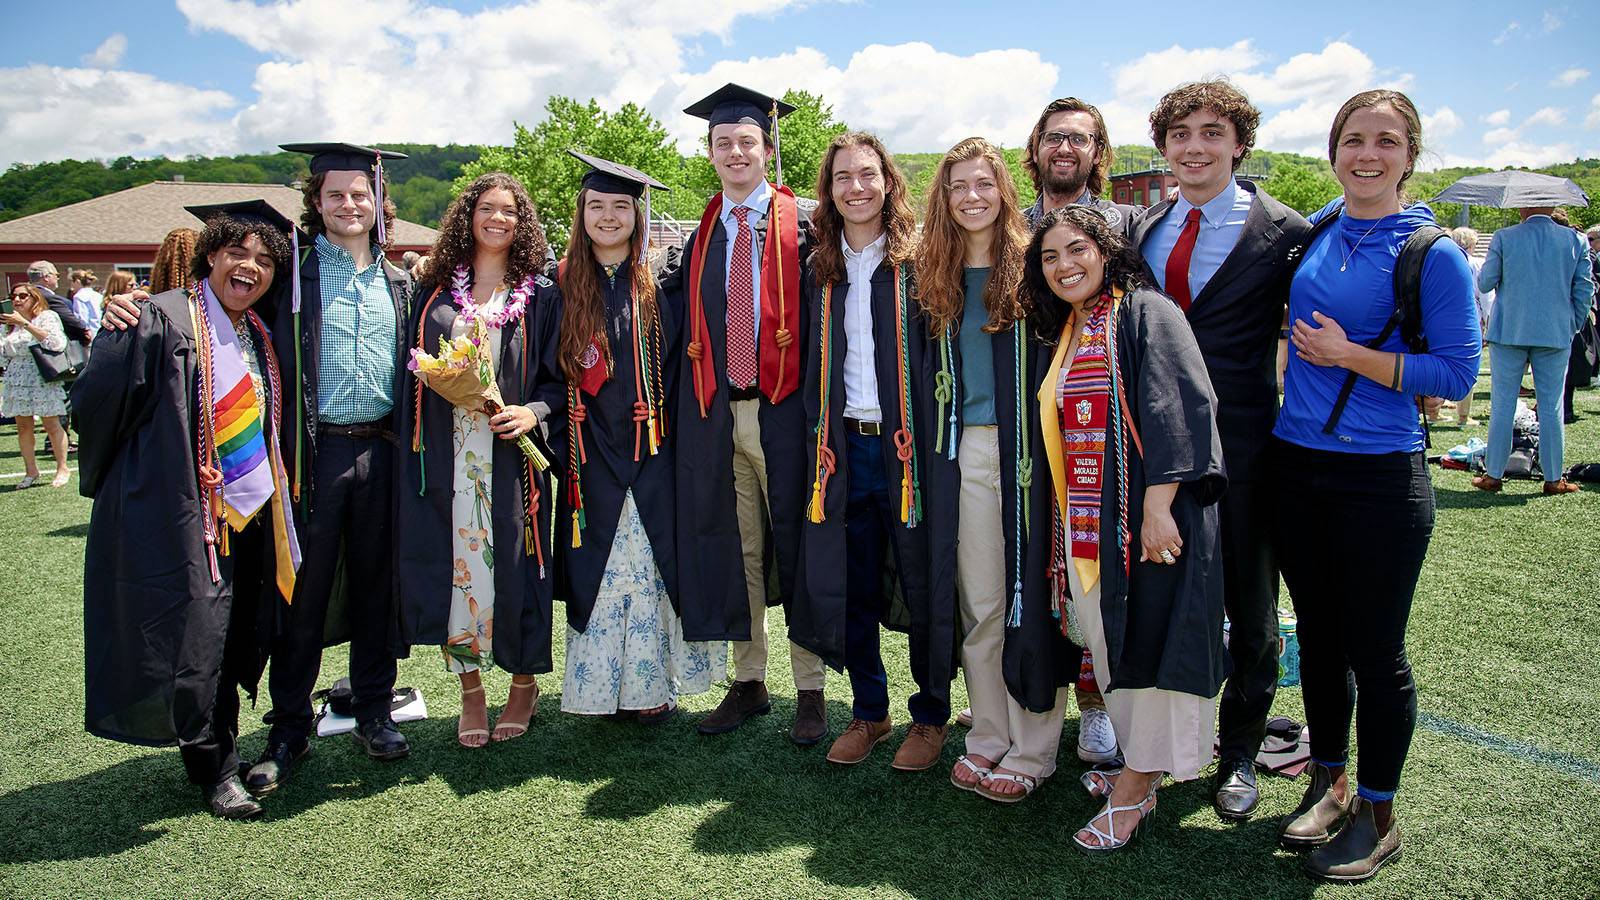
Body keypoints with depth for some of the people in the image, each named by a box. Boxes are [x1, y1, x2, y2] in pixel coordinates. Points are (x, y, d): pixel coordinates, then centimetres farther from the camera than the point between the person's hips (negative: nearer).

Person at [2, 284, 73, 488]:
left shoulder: (47, 317, -3)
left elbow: (56, 343, -22)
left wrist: (25, 324, -21)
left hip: (42, 380, -6)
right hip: (17, 383, 6)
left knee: (51, 426, -3)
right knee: (23, 427, 5)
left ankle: (62, 469, 6)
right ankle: (31, 471, 13)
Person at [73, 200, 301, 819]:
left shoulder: (260, 334, 11)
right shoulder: (162, 321, -11)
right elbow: (96, 403, -11)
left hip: (251, 514, 7)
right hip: (185, 516, -6)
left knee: (234, 644, 13)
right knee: (195, 645, 0)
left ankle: (218, 758, 29)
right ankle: (214, 770, 18)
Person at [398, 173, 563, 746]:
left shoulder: (540, 297, 6)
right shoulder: (436, 294, 12)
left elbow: (559, 377, 4)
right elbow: (415, 371, 15)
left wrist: (533, 410, -14)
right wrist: (438, 378, -6)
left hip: (511, 456, -2)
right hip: (448, 457, 2)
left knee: (513, 566, 1)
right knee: (455, 564, 3)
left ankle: (524, 685, 20)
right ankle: (470, 691, 19)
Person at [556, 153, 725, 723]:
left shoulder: (661, 284, 3)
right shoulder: (563, 286, 7)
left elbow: (680, 366, 3)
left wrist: (662, 414, -7)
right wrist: (561, 443, 1)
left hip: (653, 454, -1)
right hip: (593, 457, 1)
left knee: (652, 564, 2)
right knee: (597, 569, 5)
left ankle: (651, 685, 13)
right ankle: (603, 685, 16)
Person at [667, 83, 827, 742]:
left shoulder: (801, 226, 2)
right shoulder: (703, 235, 16)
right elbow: (678, 310, 14)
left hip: (783, 412, -4)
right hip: (717, 415, 4)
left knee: (795, 545, 2)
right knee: (735, 550, 9)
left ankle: (810, 691, 12)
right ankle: (748, 682, 22)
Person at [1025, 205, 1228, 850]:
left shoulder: (1146, 313, -7)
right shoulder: (1064, 333, 16)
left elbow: (1179, 409, -18)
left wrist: (1158, 507, -24)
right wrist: (1066, 523, 14)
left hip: (1145, 517, -7)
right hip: (1083, 524, 8)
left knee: (1144, 634, -2)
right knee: (1105, 640, 11)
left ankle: (1134, 787, 11)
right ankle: (1140, 770, 27)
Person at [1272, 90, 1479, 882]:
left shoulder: (1433, 253, -8)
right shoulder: (1312, 233, 6)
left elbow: (1457, 373, -10)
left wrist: (1351, 355, -16)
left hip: (1380, 480, -5)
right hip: (1295, 464, 5)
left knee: (1375, 652, 5)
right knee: (1318, 638, 16)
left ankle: (1378, 815, 23)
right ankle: (1328, 783, 34)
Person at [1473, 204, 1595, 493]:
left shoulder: (1503, 238, -7)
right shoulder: (1575, 240, 1)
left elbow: (1484, 282, -3)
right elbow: (1584, 290, 3)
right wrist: (1573, 328, 14)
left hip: (1509, 333, -2)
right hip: (1557, 335, 2)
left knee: (1502, 405, 5)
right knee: (1552, 406, 7)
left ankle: (1493, 475, 8)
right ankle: (1554, 478, 12)